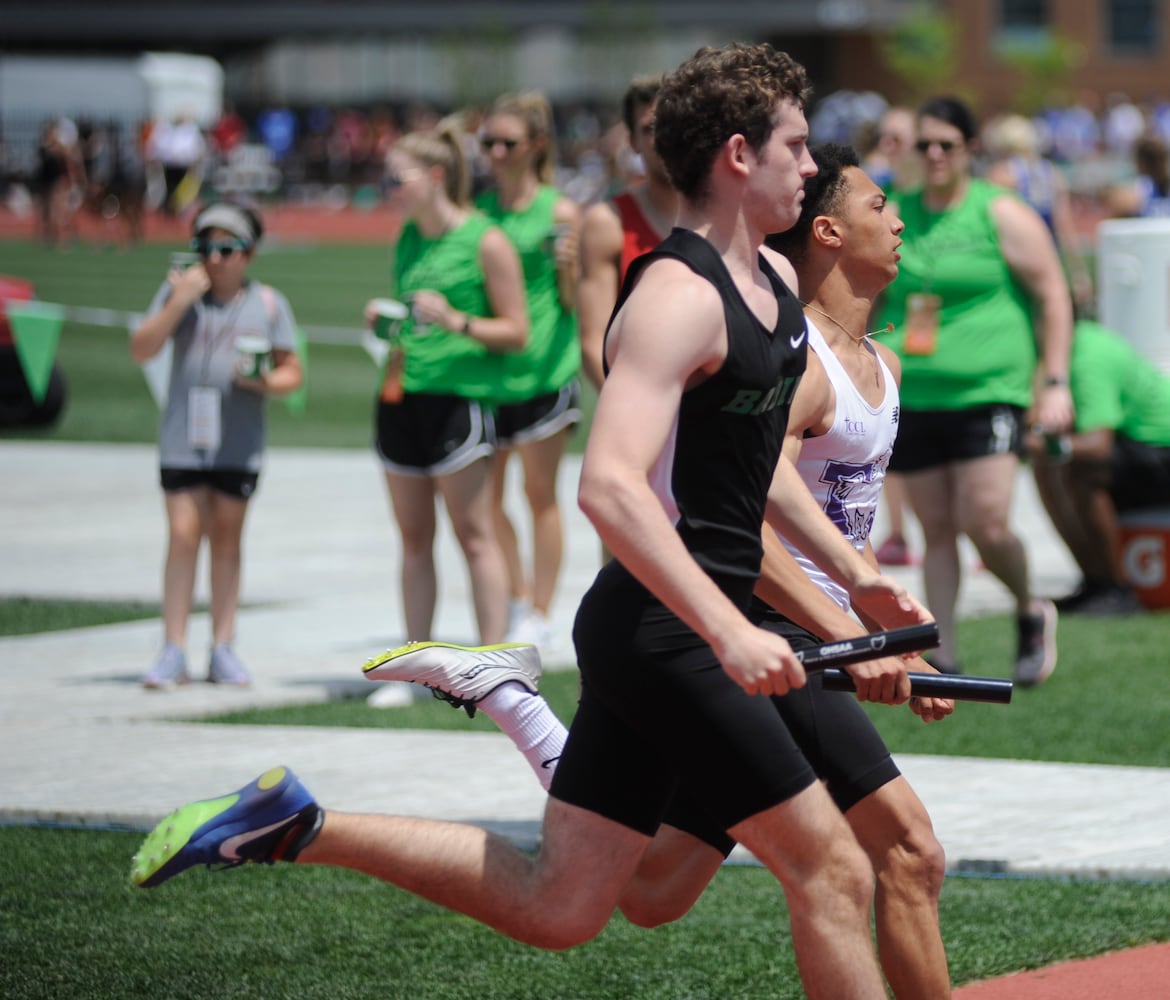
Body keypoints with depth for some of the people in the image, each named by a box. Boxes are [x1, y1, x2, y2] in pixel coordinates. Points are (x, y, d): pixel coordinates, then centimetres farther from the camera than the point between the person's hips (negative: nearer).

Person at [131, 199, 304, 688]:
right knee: (183, 537, -6)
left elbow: (292, 372, 7)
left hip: (238, 443, 1)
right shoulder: (180, 290, 4)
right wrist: (178, 303, -12)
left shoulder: (268, 303, 5)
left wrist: (265, 382, -15)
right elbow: (141, 349, -2)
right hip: (183, 439, -1)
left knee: (227, 538, 6)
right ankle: (173, 652, -4)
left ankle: (223, 651, 11)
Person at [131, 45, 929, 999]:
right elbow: (609, 486, -29)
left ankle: (299, 824, 11)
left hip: (671, 633, 9)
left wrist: (851, 569, 27)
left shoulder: (771, 283, 13)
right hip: (666, 629, -9)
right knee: (831, 868, -4)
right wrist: (729, 632, -35)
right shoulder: (678, 297, -17)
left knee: (553, 905, 9)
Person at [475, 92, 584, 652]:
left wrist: (568, 266, -21)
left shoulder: (558, 212, -3)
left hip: (542, 368, -4)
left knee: (540, 494, 2)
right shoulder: (478, 210, 8)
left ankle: (540, 615, 9)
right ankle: (519, 601, 23)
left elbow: (574, 301, -1)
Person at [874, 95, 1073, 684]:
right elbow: (870, 303, 22)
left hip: (987, 393, -4)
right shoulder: (894, 219, 11)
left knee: (985, 525, -15)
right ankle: (943, 658, 8)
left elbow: (1053, 296, 0)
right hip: (913, 399, 4)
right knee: (936, 531, 3)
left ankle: (1031, 613, 12)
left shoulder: (1002, 216, -1)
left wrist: (1055, 382, -6)